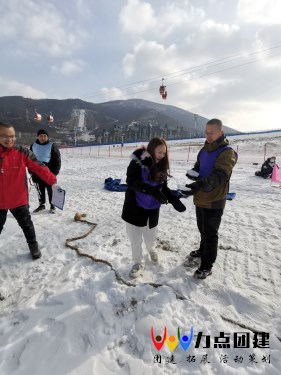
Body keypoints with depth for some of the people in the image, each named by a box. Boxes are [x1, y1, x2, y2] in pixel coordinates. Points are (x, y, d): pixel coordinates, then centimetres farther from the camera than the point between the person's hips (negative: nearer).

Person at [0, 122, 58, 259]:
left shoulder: (22, 152, -12)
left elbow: (39, 167, -15)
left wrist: (53, 182, -24)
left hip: (18, 199, -2)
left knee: (26, 224, 15)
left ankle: (33, 245, 36)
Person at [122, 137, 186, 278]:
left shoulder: (161, 166, 1)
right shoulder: (137, 162, -15)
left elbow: (163, 187, 5)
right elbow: (131, 181, -26)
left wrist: (174, 200, -10)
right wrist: (152, 190, -37)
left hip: (153, 209, 4)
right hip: (135, 208, -4)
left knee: (150, 236, 18)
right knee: (135, 238, 7)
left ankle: (151, 249, 52)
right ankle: (138, 262, 31)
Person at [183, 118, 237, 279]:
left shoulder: (227, 152, -15)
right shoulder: (204, 150, 9)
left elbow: (220, 175, -29)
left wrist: (201, 184, -45)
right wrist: (193, 172, -8)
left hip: (214, 200, -7)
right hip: (200, 198, 7)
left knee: (210, 233, 3)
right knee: (202, 229, 23)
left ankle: (207, 265, 17)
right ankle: (203, 250, 45)